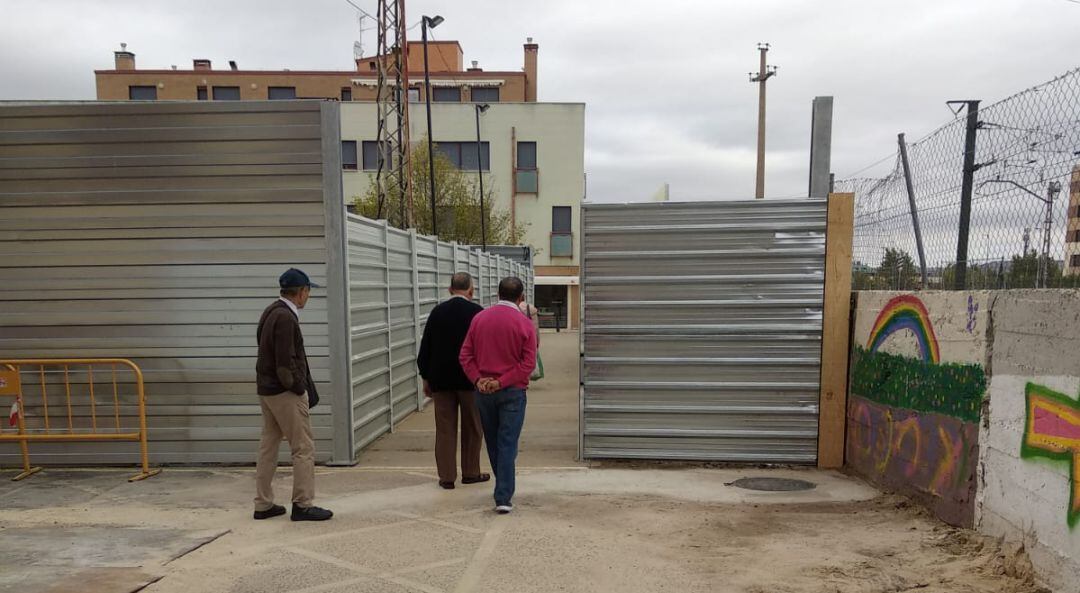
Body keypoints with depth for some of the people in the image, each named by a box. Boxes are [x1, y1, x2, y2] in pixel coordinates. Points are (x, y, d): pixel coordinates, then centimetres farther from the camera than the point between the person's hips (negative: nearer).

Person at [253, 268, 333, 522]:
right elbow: (286, 363, -22)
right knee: (303, 448, -1)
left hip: (267, 390, 10)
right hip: (285, 393, -10)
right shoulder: (285, 317, -19)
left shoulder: (272, 312, 10)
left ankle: (263, 504, 22)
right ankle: (303, 505, 4)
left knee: (268, 447, 14)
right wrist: (300, 388, -10)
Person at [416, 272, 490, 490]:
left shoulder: (437, 311, 1)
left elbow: (425, 347, 4)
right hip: (470, 378, -2)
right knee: (472, 429, 12)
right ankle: (471, 473, 21)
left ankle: (447, 476, 11)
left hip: (441, 379, 2)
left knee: (445, 429, 8)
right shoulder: (477, 312, -8)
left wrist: (426, 377, 12)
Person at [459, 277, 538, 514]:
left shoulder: (479, 318, 2)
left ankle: (504, 488, 33)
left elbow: (465, 355, -2)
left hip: (484, 391, 3)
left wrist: (478, 379, -8)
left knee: (493, 443, 17)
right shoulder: (524, 323, -8)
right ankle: (504, 498, -2)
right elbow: (528, 363, -14)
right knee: (507, 444, 1)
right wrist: (502, 382, -13)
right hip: (513, 391, -3)